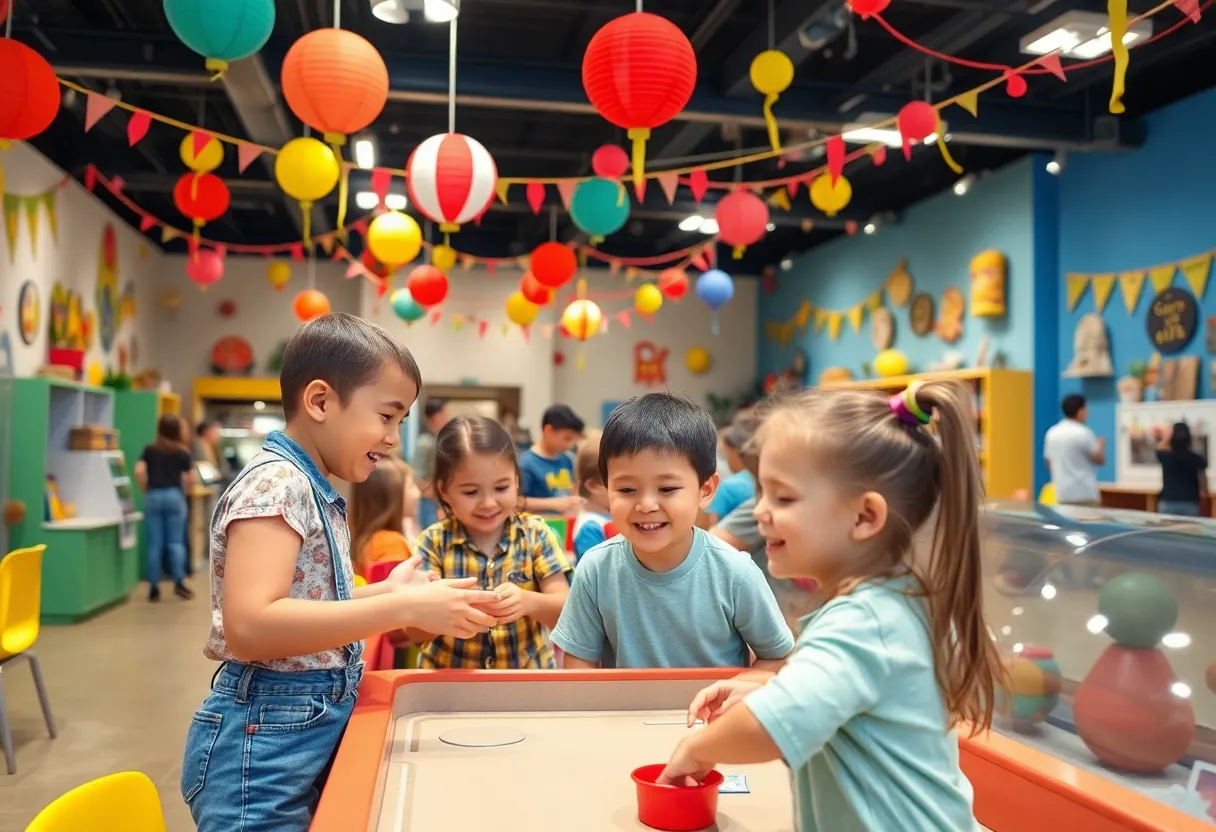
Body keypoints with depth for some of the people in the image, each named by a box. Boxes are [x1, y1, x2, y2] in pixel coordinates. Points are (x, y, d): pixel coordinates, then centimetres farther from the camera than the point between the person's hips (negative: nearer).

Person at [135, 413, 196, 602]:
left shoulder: (150, 450, 3)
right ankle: (179, 583, -3)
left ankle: (154, 588, 6)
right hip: (174, 496, -1)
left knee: (154, 544, 4)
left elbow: (139, 471, -8)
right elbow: (190, 478, -4)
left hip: (153, 497, 1)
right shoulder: (182, 452, 1)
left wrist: (145, 489, 5)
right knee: (175, 542, 5)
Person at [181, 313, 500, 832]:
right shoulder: (276, 484, -18)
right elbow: (249, 627, -30)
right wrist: (402, 609, -30)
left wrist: (387, 592, 8)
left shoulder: (315, 493, 10)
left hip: (316, 730, 9)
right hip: (266, 741, -9)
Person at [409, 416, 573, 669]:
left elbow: (564, 610, -5)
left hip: (526, 678, 1)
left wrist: (528, 602, -25)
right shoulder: (434, 542, -3)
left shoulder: (536, 534, -1)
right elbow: (413, 631, -6)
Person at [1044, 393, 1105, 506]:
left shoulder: (1052, 433, 8)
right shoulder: (1083, 433, -12)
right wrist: (1101, 446, 15)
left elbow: (1049, 462, 15)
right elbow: (1100, 460, -4)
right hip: (1085, 493, -7)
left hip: (1062, 494, 7)